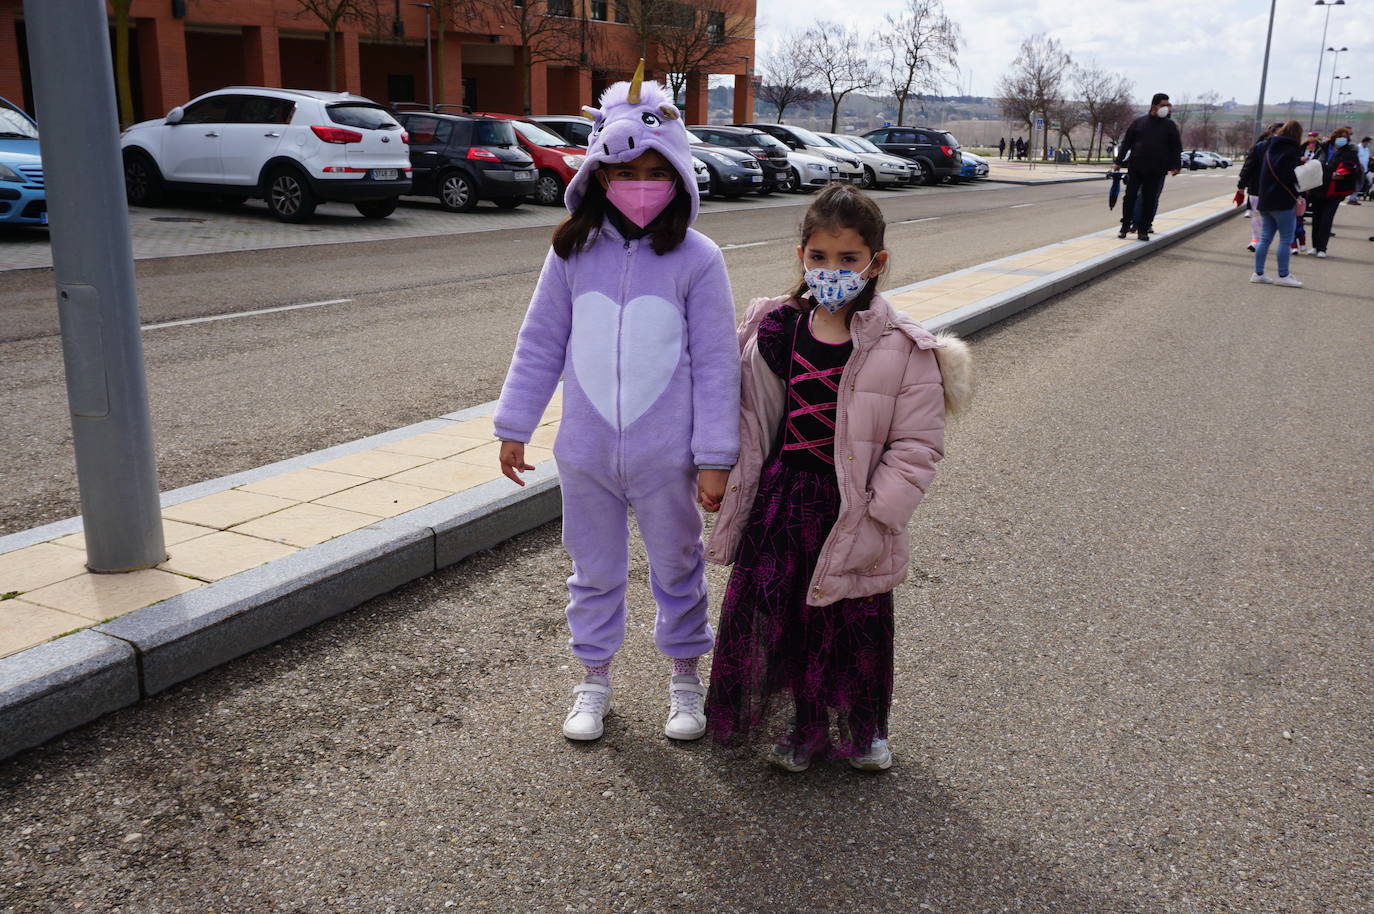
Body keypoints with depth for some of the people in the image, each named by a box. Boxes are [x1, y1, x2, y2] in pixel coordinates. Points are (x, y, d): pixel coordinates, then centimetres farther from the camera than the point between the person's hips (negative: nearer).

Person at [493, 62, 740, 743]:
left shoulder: (697, 259, -9)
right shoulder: (573, 252, -3)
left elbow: (715, 364, -8)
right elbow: (540, 345, 4)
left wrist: (716, 456, -9)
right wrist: (514, 426, 5)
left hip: (667, 457, -2)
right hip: (585, 453, 2)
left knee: (678, 569, 15)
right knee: (594, 571, 17)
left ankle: (684, 675, 35)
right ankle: (594, 678, 36)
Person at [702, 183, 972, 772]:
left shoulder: (902, 349, -12)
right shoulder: (774, 331, -1)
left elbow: (917, 445, -10)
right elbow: (751, 418, 8)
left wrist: (877, 514, -15)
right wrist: (727, 477, 4)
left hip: (851, 511, -3)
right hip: (779, 498, 3)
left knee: (852, 625, 12)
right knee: (770, 611, 11)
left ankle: (859, 728, 38)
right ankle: (795, 724, 34)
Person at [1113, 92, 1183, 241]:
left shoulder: (1170, 126, 7)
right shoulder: (1138, 122, 5)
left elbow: (1176, 148, 8)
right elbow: (1126, 143, 8)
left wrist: (1175, 166, -3)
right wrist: (1118, 161, 3)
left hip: (1156, 172, 1)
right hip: (1135, 168, 0)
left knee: (1150, 200, 2)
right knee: (1130, 197, -1)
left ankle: (1143, 229, 8)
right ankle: (1125, 226, 10)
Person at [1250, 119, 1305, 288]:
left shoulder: (1269, 146, 12)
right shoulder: (1290, 150, -13)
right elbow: (1290, 177, -21)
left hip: (1265, 199, 8)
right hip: (1283, 201, -8)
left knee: (1265, 237, 12)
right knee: (1286, 239, -1)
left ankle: (1258, 273, 12)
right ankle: (1283, 276, 2)